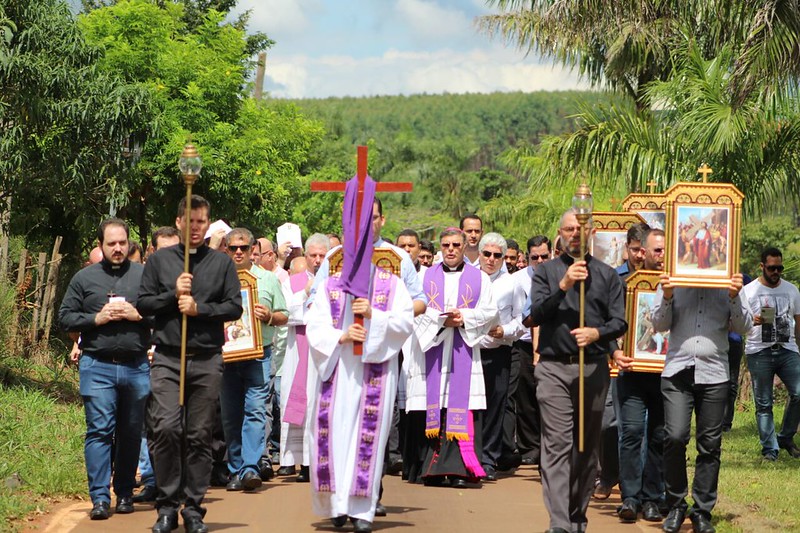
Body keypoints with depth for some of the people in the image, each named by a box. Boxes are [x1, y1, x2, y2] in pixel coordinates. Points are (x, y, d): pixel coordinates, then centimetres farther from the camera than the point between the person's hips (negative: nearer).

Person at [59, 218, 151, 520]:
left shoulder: (145, 275, 8)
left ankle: (125, 493, 19)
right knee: (99, 430, -7)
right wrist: (96, 319, -7)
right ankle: (100, 498, -6)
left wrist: (138, 315, -10)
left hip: (137, 367, 1)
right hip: (97, 366, -1)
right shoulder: (84, 278, 8)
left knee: (131, 433, 8)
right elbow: (65, 317, 7)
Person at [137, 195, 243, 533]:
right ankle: (167, 505, -3)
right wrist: (173, 295, -7)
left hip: (206, 359, 1)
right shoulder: (159, 260, 10)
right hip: (167, 357, -1)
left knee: (199, 435, 2)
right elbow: (142, 304, 7)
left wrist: (199, 308, -8)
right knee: (166, 428, -13)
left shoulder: (222, 263, 10)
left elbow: (235, 307, 5)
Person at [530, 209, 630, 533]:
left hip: (594, 368, 2)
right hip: (555, 368, -2)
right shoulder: (545, 272, 10)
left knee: (588, 446, 7)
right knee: (557, 444, -10)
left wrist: (597, 332, -14)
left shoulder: (607, 275, 12)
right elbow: (536, 314, -3)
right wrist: (563, 285, -14)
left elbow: (620, 322, 6)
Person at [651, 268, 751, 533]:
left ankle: (702, 511, 13)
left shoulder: (726, 286, 9)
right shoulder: (672, 283, 8)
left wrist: (735, 297, -12)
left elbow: (744, 327, 4)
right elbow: (659, 325, 4)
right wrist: (667, 297, -12)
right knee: (675, 437, -13)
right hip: (677, 372, -1)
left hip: (714, 374, 1)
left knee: (710, 446, 3)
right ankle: (676, 506, 3)